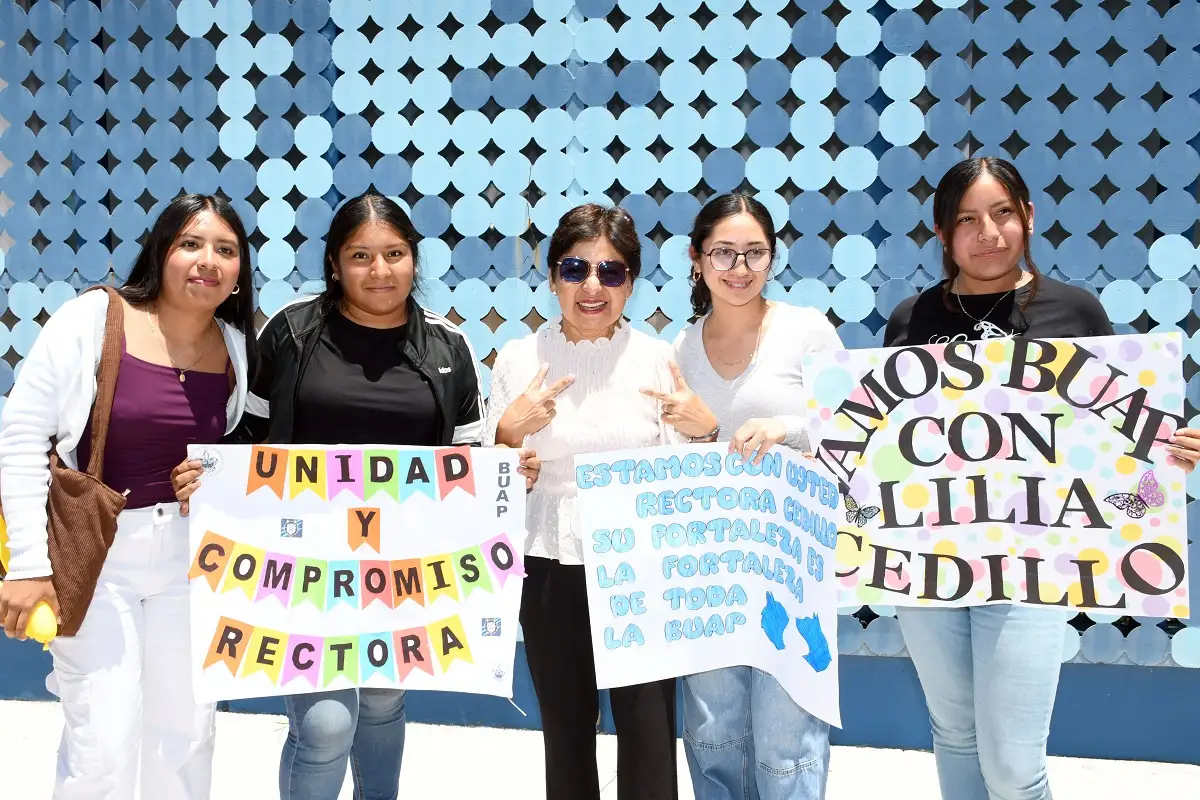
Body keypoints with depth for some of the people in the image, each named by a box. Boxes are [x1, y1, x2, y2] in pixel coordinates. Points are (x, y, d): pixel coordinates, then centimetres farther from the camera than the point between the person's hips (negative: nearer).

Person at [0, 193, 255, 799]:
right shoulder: (92, 319, -11)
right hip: (92, 552, -4)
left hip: (192, 555, 5)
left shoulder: (236, 347, 2)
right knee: (102, 745, -5)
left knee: (188, 731, 13)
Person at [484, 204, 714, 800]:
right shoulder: (518, 359, 0)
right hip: (551, 569, 1)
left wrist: (705, 431, -17)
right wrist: (509, 431, -15)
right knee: (565, 732, 13)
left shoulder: (656, 358, -1)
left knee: (648, 736, 0)